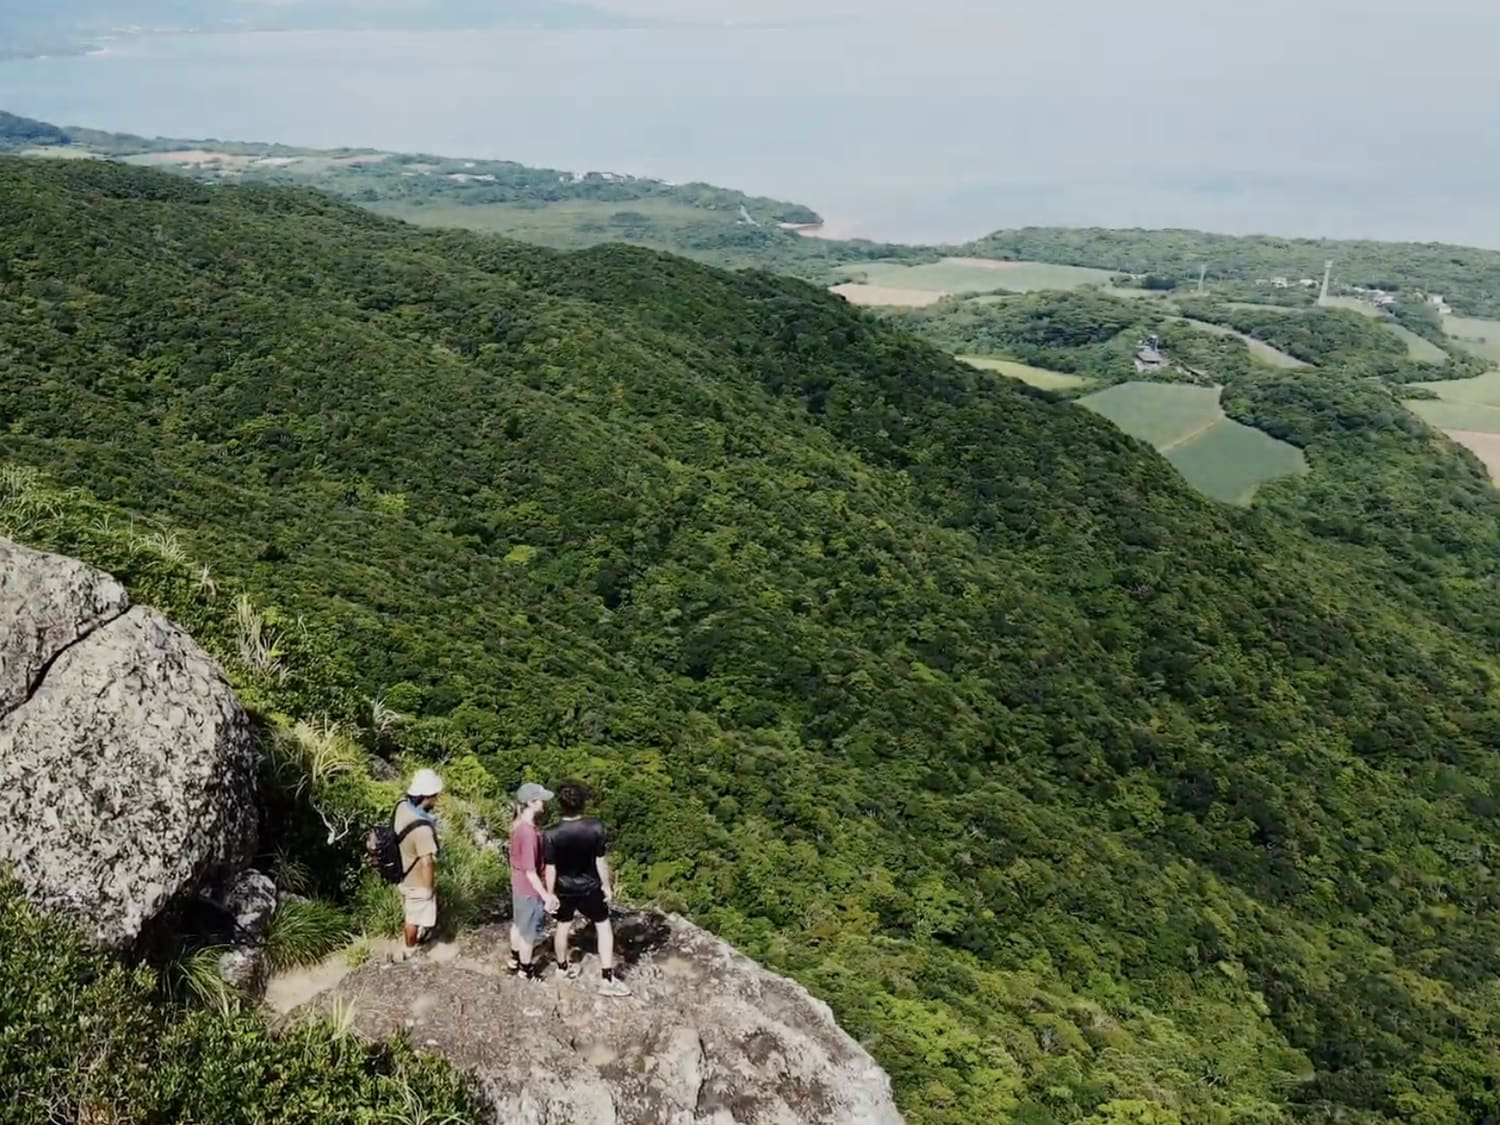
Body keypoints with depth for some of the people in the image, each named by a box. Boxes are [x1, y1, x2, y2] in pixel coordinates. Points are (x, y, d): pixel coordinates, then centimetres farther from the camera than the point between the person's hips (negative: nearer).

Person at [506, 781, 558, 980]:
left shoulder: (517, 825, -3)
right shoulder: (529, 832, -32)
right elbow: (530, 871, -28)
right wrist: (546, 896, -24)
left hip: (517, 885, 9)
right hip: (530, 890, -9)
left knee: (518, 924, 26)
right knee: (529, 931, 11)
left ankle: (515, 961, 45)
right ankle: (525, 970, 29)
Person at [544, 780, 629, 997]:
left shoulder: (552, 834, -21)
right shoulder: (595, 828, -22)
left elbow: (550, 869, -13)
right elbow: (601, 861, -13)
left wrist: (550, 895, 0)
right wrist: (606, 885, 2)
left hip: (564, 890, 1)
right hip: (590, 888, -1)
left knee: (562, 927, 25)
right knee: (604, 928, 15)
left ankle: (563, 967, 47)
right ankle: (607, 979, 13)